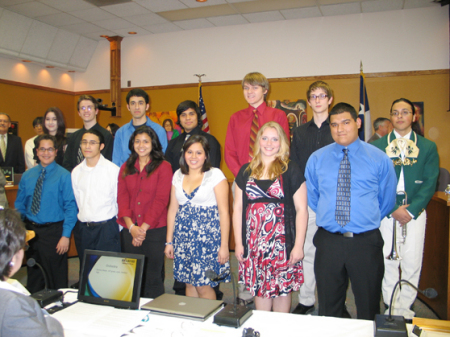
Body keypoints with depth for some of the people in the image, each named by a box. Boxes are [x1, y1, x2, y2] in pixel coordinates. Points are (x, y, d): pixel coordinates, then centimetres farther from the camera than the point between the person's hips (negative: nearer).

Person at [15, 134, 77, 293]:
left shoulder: (64, 176, -8)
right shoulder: (27, 176, 6)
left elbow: (71, 207, -11)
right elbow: (20, 205, 11)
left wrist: (66, 235, -16)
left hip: (53, 232, -5)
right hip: (31, 231, 5)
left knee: (57, 279, 6)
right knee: (33, 276, 20)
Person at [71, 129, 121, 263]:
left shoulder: (113, 169, -8)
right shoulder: (76, 171, 7)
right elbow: (76, 200, 14)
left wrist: (118, 227, -1)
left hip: (107, 228, -4)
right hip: (83, 228, 5)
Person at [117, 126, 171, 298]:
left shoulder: (163, 167, -1)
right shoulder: (126, 168, 12)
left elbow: (160, 201, -8)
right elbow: (122, 198, 3)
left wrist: (143, 228, -12)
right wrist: (132, 227, -10)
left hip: (155, 231, -4)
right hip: (129, 231, 4)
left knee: (153, 279, 2)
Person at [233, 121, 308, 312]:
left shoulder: (291, 171, -1)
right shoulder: (246, 171, 9)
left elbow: (301, 209, -3)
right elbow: (238, 208, 10)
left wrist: (299, 245, -8)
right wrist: (238, 242, 5)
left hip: (282, 241, -2)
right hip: (253, 243, 3)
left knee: (282, 288, 5)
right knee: (259, 288, 11)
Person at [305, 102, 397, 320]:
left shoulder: (379, 159, 1)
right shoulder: (316, 159, 4)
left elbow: (387, 200, 9)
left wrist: (368, 220, 12)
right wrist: (328, 216, 10)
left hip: (366, 242, -1)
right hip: (328, 242, 1)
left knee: (368, 307, 13)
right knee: (328, 309, 15)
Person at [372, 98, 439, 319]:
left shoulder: (428, 147, 8)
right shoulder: (377, 146, 5)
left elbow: (430, 183, 1)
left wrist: (412, 210, -10)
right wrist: (393, 209, -10)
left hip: (415, 212, 1)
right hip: (387, 212, 0)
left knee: (412, 264, 3)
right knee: (388, 262, 4)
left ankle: (405, 309, 19)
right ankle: (392, 309, 19)